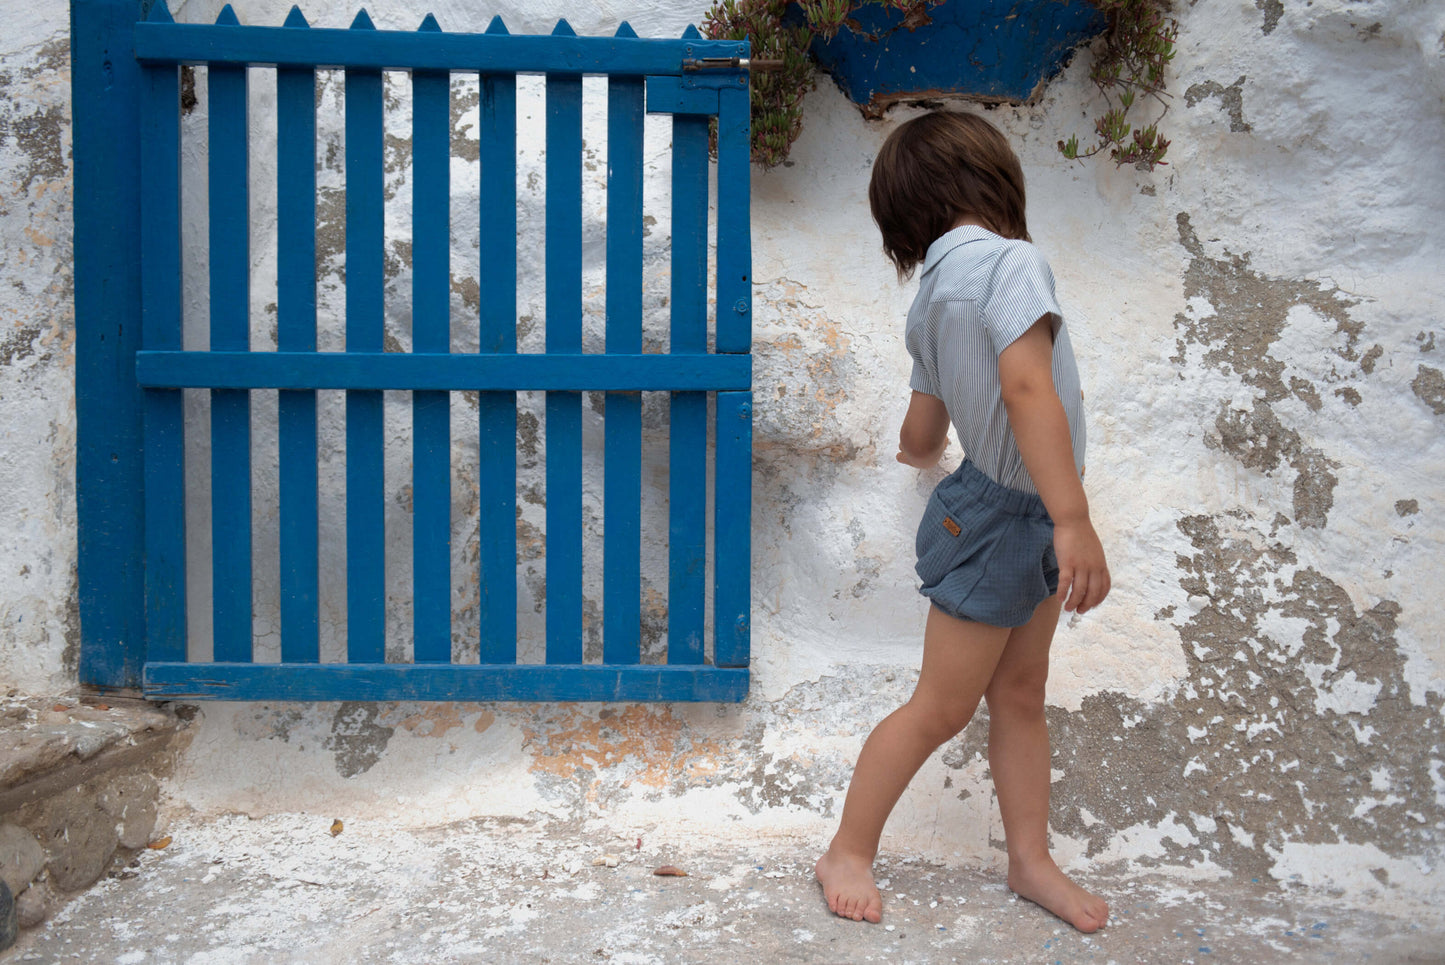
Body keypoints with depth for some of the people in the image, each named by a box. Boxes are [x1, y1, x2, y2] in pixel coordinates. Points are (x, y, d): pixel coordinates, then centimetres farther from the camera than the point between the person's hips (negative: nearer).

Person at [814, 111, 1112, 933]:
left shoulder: (935, 294, 6)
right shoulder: (1010, 260, -19)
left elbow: (920, 439, 13)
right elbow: (1028, 388, -32)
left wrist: (921, 450, 37)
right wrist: (1074, 518, -36)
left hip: (1019, 523, 9)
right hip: (1005, 516, -9)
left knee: (1020, 696, 16)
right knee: (941, 708, 3)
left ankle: (1032, 859, 27)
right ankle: (849, 852, 17)